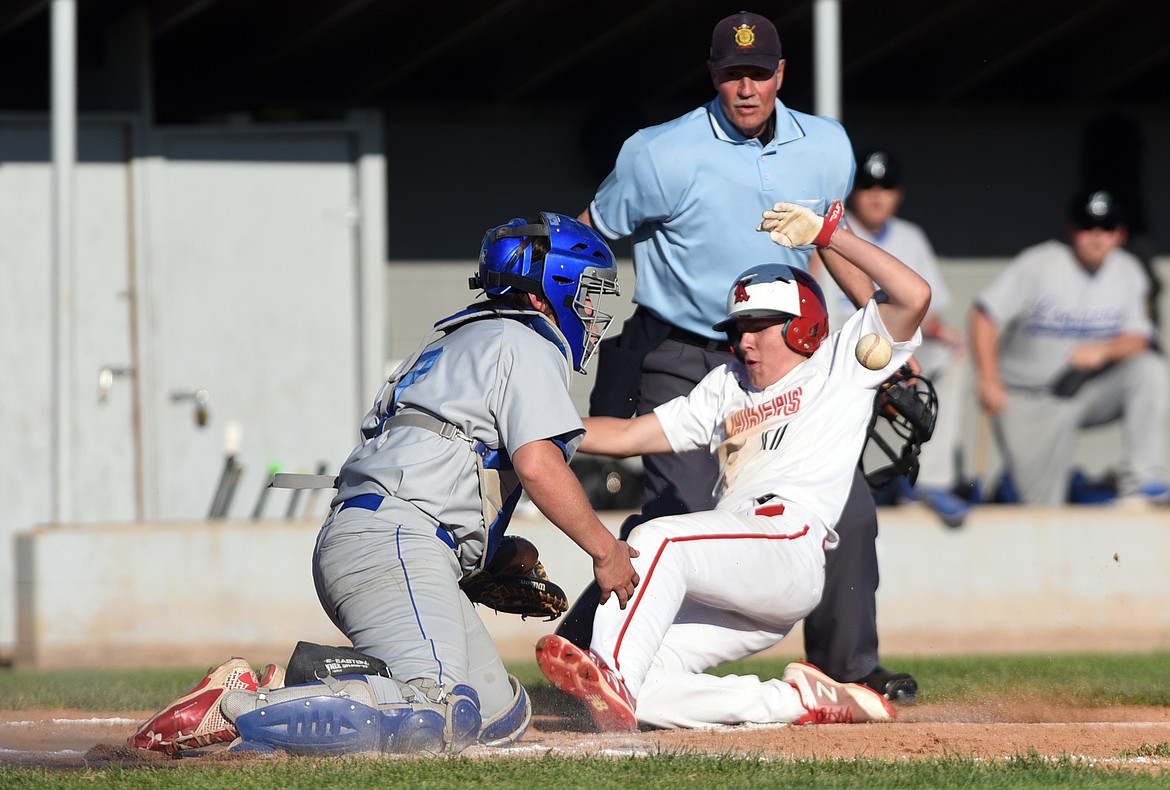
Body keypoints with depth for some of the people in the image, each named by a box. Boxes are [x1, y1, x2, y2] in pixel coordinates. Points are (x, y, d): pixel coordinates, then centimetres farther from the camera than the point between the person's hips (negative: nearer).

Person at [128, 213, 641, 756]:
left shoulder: (458, 341, 32)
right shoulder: (526, 345, 2)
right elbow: (537, 466, -12)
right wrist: (605, 549, -1)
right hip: (394, 544, -10)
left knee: (502, 716, 4)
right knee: (438, 719, -28)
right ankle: (238, 708, -28)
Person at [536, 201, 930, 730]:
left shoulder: (840, 364, 15)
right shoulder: (727, 389, 33)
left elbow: (914, 296, 0)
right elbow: (627, 436, 28)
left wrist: (825, 233, 0)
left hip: (790, 544, -8)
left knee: (654, 540, -33)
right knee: (639, 692, -14)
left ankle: (611, 675, -49)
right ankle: (796, 701, -11)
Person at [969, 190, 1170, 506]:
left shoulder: (1127, 272, 1)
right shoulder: (1039, 264, -11)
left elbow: (1138, 339, -1)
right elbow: (985, 314, -12)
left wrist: (1105, 350, -25)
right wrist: (988, 382, -20)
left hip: (1086, 391, 3)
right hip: (1027, 402, -3)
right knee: (1041, 506, -12)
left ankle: (1141, 480, -26)